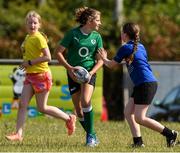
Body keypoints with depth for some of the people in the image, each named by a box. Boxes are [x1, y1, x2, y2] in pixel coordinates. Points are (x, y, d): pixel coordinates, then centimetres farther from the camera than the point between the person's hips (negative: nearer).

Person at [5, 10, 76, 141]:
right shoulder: (28, 38, 12)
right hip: (30, 75, 8)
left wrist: (30, 62, -18)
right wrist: (26, 63, 8)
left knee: (42, 108, 0)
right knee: (22, 104, -3)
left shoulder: (38, 38, -15)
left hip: (41, 75, -8)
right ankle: (18, 134, -4)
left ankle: (69, 118, 17)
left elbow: (47, 57, -21)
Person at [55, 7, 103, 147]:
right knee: (79, 109, 1)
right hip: (73, 74, 0)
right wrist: (69, 68, -16)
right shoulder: (73, 33, -7)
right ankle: (92, 136, 18)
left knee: (85, 101, -25)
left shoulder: (97, 37, 1)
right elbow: (58, 52, -5)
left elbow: (100, 60, 4)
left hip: (89, 73, 0)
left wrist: (91, 72, -14)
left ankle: (91, 135, -16)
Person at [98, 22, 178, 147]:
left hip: (146, 84, -9)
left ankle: (170, 134, -10)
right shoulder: (140, 46, 17)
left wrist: (104, 58, 25)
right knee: (128, 112, 9)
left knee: (139, 118, -11)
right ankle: (138, 141, 2)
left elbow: (111, 65, 4)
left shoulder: (126, 48, -6)